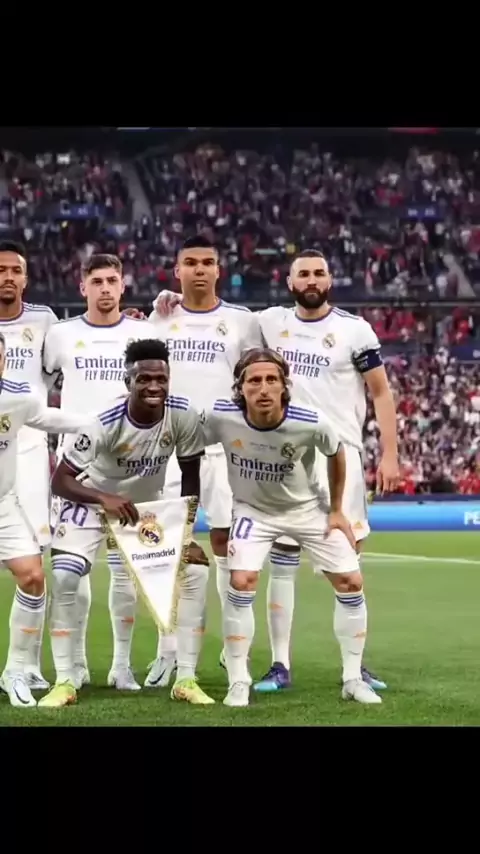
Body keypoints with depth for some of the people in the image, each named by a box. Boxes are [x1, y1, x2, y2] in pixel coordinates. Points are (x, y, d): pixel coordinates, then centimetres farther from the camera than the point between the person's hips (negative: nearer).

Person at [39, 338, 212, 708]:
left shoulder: (184, 416, -24)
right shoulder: (106, 424, -33)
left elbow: (190, 477, -9)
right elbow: (60, 480, -29)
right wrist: (105, 498, -45)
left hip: (149, 506, 3)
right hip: (92, 502, -3)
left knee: (196, 570, -9)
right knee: (63, 577, -21)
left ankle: (186, 679, 1)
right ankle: (65, 682, -9)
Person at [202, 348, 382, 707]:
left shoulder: (311, 423, -30)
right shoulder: (220, 417, -29)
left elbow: (336, 454, -7)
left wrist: (337, 510, -1)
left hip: (308, 508, 1)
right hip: (253, 509, -1)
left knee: (351, 583, -1)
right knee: (241, 583, -18)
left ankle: (353, 679, 15)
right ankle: (238, 682, -5)